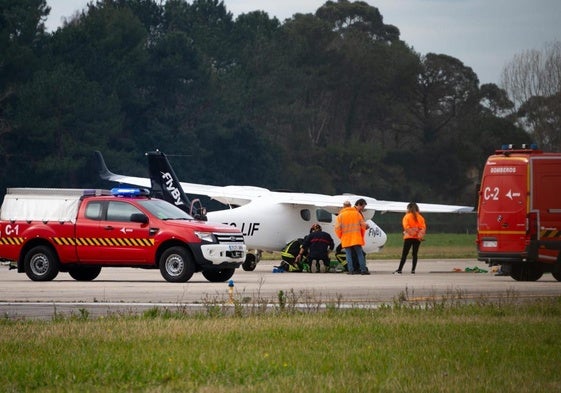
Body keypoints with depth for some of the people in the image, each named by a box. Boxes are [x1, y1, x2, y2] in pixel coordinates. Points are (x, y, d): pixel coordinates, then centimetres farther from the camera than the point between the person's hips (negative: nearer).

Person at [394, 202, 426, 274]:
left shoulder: (407, 216, 0)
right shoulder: (420, 217, 8)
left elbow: (406, 227, -12)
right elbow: (423, 227, -1)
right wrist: (421, 235, -4)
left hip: (409, 237, -3)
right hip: (417, 238, 3)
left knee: (404, 254, -1)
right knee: (415, 254, 7)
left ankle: (399, 270, -3)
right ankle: (413, 270, 3)